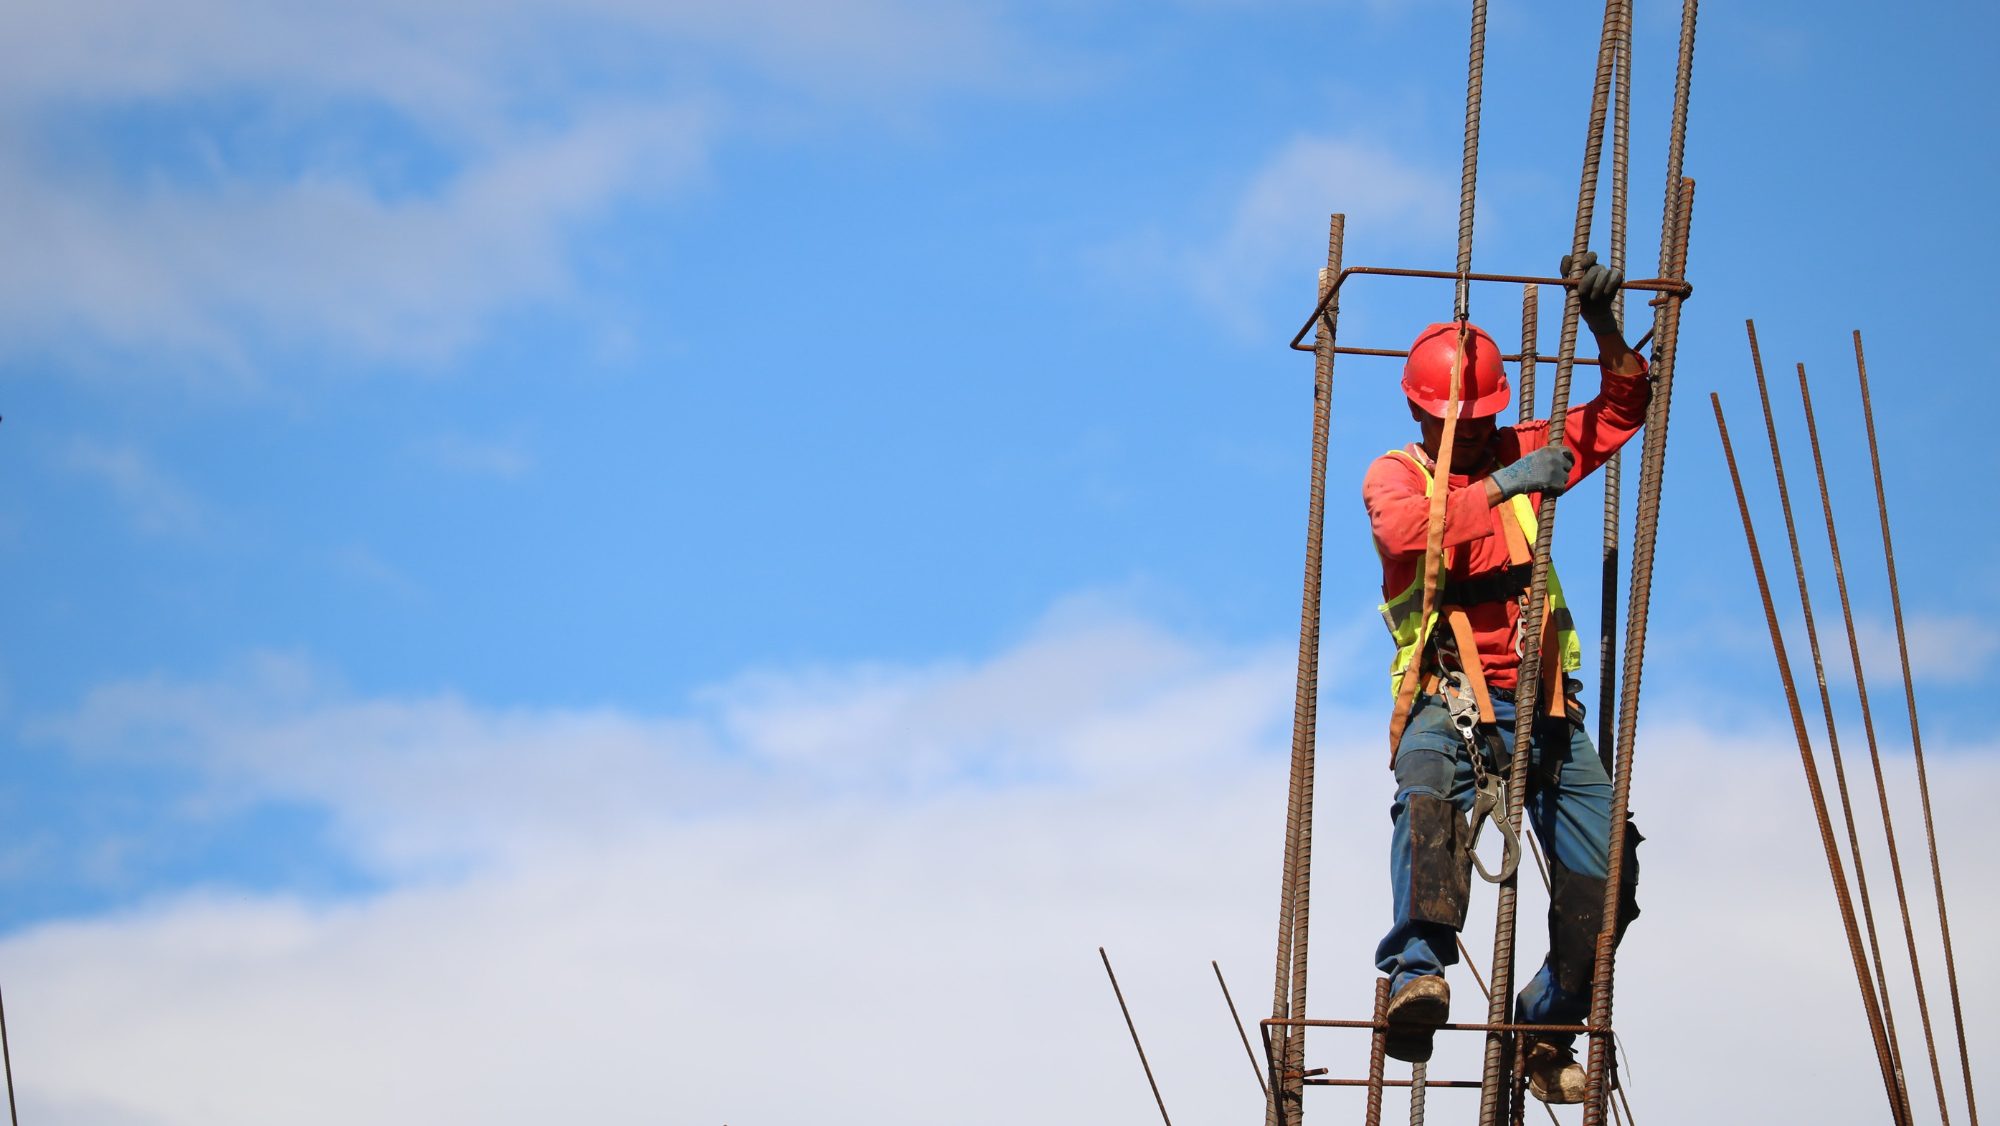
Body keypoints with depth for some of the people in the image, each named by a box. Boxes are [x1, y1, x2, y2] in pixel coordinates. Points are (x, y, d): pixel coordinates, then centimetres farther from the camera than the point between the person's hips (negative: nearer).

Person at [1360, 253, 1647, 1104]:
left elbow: (1622, 412, 14)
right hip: (1447, 698, -4)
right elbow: (1403, 530, -18)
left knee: (1604, 871, -8)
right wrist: (1499, 487, -23)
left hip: (1540, 699, 4)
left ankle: (1546, 1028, 11)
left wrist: (1604, 330, -2)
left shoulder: (1521, 454, 17)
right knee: (1430, 795, -39)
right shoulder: (1395, 473, 6)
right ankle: (1418, 971, -52)